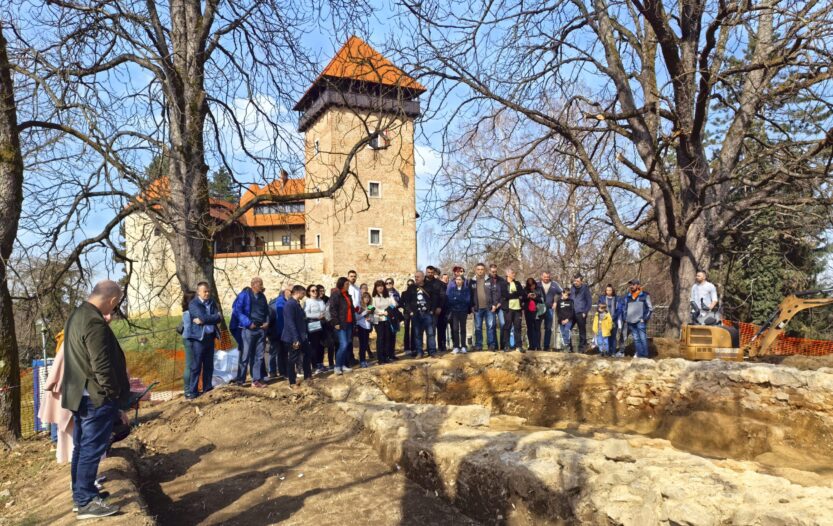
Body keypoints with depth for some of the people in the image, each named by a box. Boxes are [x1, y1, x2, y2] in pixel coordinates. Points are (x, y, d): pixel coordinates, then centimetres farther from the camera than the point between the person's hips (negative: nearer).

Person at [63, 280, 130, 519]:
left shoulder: (77, 315, 8)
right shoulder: (95, 323, -24)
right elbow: (102, 366, -24)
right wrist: (115, 394, -11)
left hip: (79, 394, 10)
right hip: (96, 397, -10)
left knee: (82, 447, 19)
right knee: (91, 449, 0)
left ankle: (80, 492, 32)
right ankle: (86, 501, 10)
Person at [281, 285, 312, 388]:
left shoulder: (297, 303, 11)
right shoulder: (290, 304, -19)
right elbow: (290, 323, -24)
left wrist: (304, 335, 16)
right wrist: (295, 339, -25)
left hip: (302, 336, 10)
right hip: (294, 338, -10)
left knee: (306, 354, 18)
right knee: (293, 359, 1)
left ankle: (308, 376, 33)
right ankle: (292, 383, 12)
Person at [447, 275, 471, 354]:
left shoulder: (467, 289, 2)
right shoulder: (451, 289, 5)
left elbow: (467, 300, -8)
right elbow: (450, 300, -2)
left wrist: (456, 298, -11)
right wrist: (461, 300, -9)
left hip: (463, 311, 0)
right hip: (454, 311, 0)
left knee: (463, 329, 5)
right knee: (455, 329, -5)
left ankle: (463, 347, 8)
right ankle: (456, 347, -4)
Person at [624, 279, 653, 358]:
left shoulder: (645, 295, 2)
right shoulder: (628, 297, 14)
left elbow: (650, 308, 3)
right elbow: (625, 309, 23)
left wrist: (645, 318, -7)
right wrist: (625, 318, 11)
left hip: (640, 322, -4)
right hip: (631, 322, 4)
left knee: (642, 338, -5)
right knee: (636, 338, 7)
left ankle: (644, 355, -1)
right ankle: (639, 353, 12)